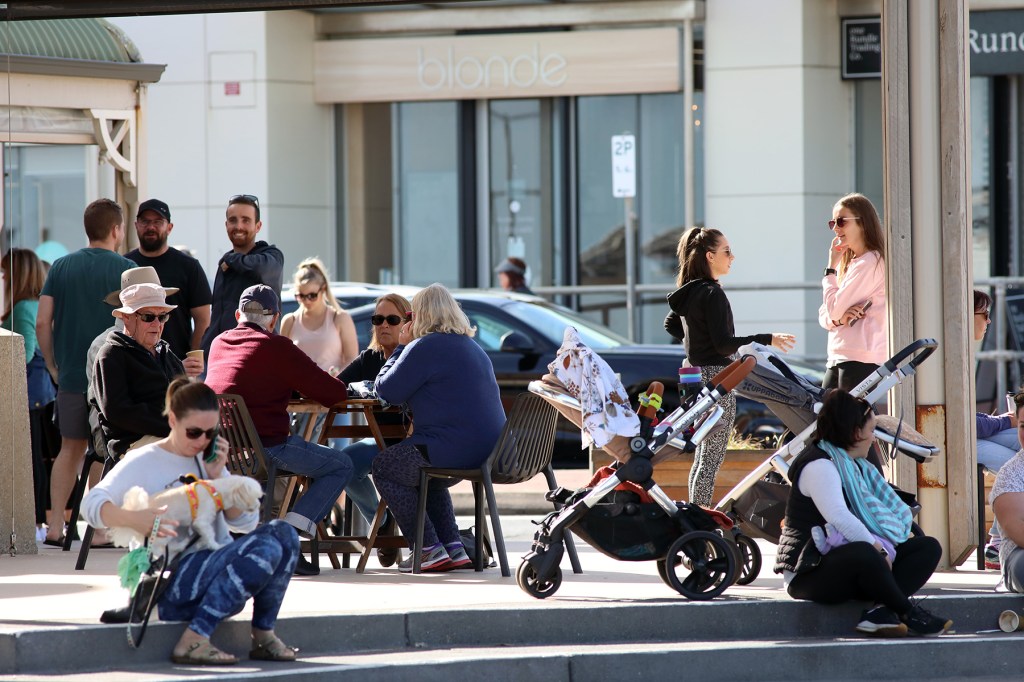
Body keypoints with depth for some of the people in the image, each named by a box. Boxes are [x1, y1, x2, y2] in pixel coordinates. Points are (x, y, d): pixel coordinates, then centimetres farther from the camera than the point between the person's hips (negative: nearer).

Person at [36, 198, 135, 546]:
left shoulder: (61, 267, 5)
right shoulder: (125, 269, -6)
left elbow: (42, 324, 2)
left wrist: (54, 367, 13)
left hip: (71, 374, 4)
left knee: (70, 449, 11)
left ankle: (55, 528, 6)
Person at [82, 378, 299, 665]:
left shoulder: (209, 461, 20)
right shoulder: (144, 463, 0)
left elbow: (246, 522, 13)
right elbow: (92, 504, -16)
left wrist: (217, 477, -1)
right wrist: (136, 519, -35)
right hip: (172, 585, -7)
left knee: (283, 534, -16)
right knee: (265, 548, -28)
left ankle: (263, 635, -12)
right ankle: (193, 640, -27)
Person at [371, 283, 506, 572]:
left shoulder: (424, 348, -12)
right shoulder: (472, 347, 18)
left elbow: (386, 391, -7)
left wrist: (401, 347, 6)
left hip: (456, 449, -9)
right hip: (490, 448, 9)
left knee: (383, 467, 12)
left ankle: (429, 550, 5)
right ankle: (453, 549, 24)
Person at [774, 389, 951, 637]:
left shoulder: (857, 467, 20)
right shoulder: (818, 466, -14)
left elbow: (893, 505, 14)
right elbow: (839, 518, -27)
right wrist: (878, 549, -25)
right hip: (810, 574, -10)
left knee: (929, 547, -2)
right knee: (864, 553, -42)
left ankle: (880, 610, -26)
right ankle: (908, 613, -23)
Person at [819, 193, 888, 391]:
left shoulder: (869, 263, -9)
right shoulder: (849, 263, 20)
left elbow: (833, 308, -14)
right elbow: (824, 316, 18)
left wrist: (832, 266, -1)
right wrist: (839, 318, -7)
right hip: (836, 361, 9)